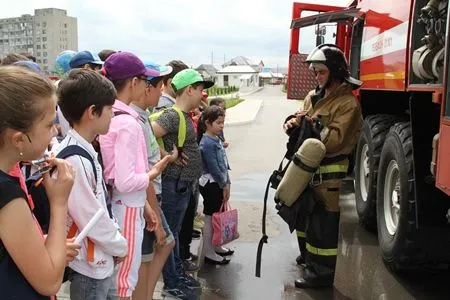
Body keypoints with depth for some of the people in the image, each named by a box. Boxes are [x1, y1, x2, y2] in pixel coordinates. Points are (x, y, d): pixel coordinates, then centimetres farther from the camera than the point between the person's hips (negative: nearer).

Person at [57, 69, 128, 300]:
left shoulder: (85, 150, 2)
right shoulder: (74, 160, -27)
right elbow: (91, 218, -24)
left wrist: (115, 240, 7)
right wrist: (120, 246, -9)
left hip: (99, 259, 9)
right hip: (89, 264, -9)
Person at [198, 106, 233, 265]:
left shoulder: (217, 140, 10)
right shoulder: (207, 143, -18)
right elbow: (213, 167, -19)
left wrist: (227, 184, 9)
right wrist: (224, 185, -10)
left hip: (219, 184, 9)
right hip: (211, 184, -9)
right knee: (210, 218, 1)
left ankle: (216, 247, 32)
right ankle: (209, 253, 11)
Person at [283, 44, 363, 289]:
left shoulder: (347, 103, -13)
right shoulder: (313, 96, 12)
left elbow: (335, 140, -20)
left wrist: (313, 123, -27)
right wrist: (293, 123, -6)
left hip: (329, 171, -8)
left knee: (323, 222, -2)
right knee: (307, 213, 20)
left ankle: (322, 272, 10)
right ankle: (309, 258, 38)